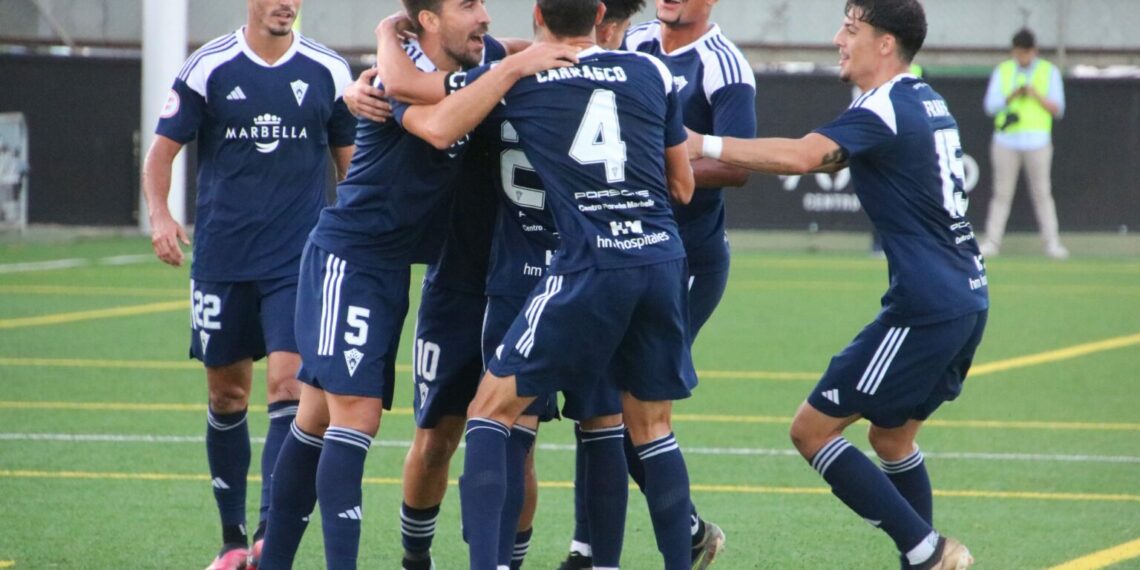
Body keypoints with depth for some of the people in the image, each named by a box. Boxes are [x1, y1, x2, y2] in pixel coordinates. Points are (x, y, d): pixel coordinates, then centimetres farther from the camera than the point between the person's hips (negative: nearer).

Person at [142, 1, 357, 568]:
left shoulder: (329, 72, 3)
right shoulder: (208, 68, -2)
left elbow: (349, 159, 14)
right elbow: (161, 150, 1)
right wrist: (159, 216, -15)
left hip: (300, 262, -1)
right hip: (221, 260, 1)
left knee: (288, 383, -15)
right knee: (226, 395, 7)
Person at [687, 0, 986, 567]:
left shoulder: (883, 110, -13)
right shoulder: (925, 101, 16)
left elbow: (802, 157, -29)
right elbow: (832, 156, 26)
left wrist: (701, 144, -24)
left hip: (925, 307, -10)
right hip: (967, 301, 10)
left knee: (812, 429, -4)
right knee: (892, 436, 22)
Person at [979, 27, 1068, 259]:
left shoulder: (1049, 72, 8)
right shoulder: (1002, 71, 10)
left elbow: (1057, 109, 2)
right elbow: (990, 106, 4)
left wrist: (1035, 95, -13)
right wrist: (1013, 96, -13)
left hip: (1037, 141, -1)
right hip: (1006, 140, 1)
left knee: (1042, 192, -3)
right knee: (1002, 193, -1)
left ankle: (1052, 242, -1)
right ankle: (992, 241, 1)